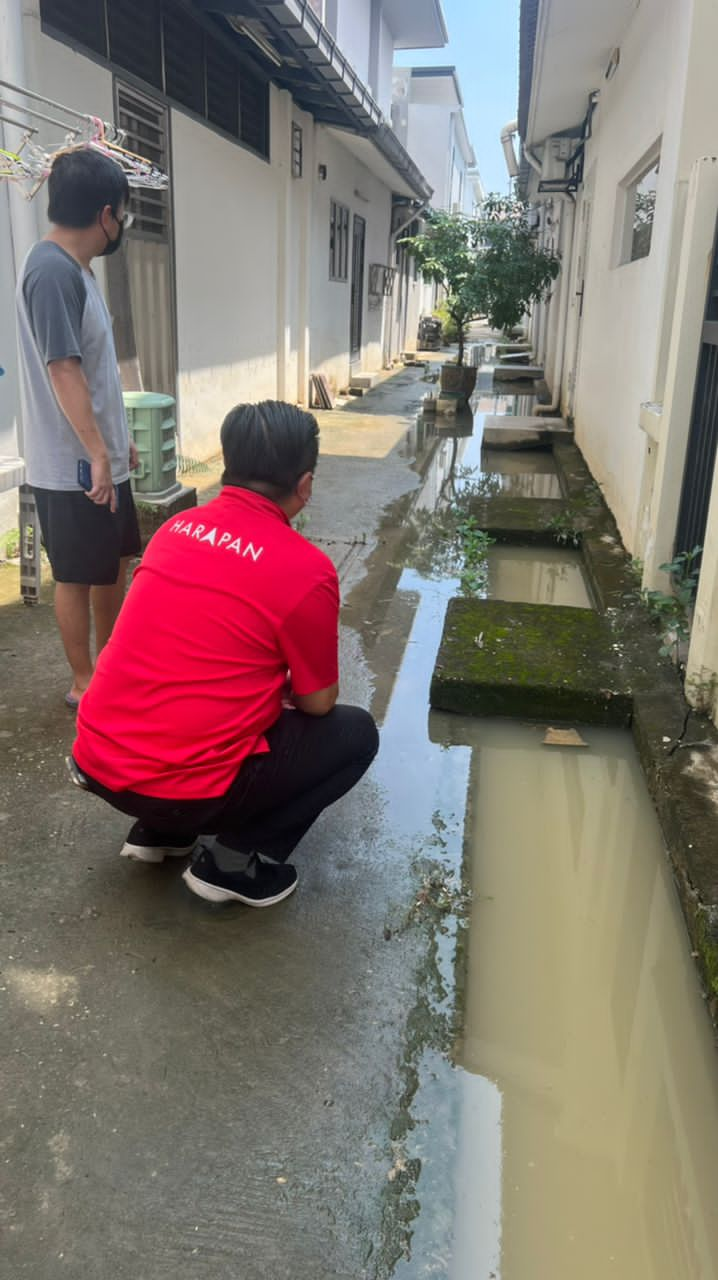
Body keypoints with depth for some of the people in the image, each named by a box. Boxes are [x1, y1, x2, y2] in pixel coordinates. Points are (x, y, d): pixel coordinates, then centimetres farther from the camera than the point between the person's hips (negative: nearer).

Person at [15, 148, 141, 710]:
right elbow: (63, 370, -24)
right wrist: (97, 452, -25)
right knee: (78, 576, 3)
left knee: (115, 564, 18)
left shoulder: (76, 268, 12)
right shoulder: (52, 271, -18)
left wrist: (118, 440, 21)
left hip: (101, 458, 10)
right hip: (73, 467, -10)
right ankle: (84, 683, 18)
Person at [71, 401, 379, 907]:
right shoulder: (307, 569, -12)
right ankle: (234, 861, 6)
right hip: (184, 787, -7)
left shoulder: (176, 528, 6)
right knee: (356, 733, 10)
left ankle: (157, 832, 25)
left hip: (96, 763, 7)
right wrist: (293, 683, 23)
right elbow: (318, 704, 0)